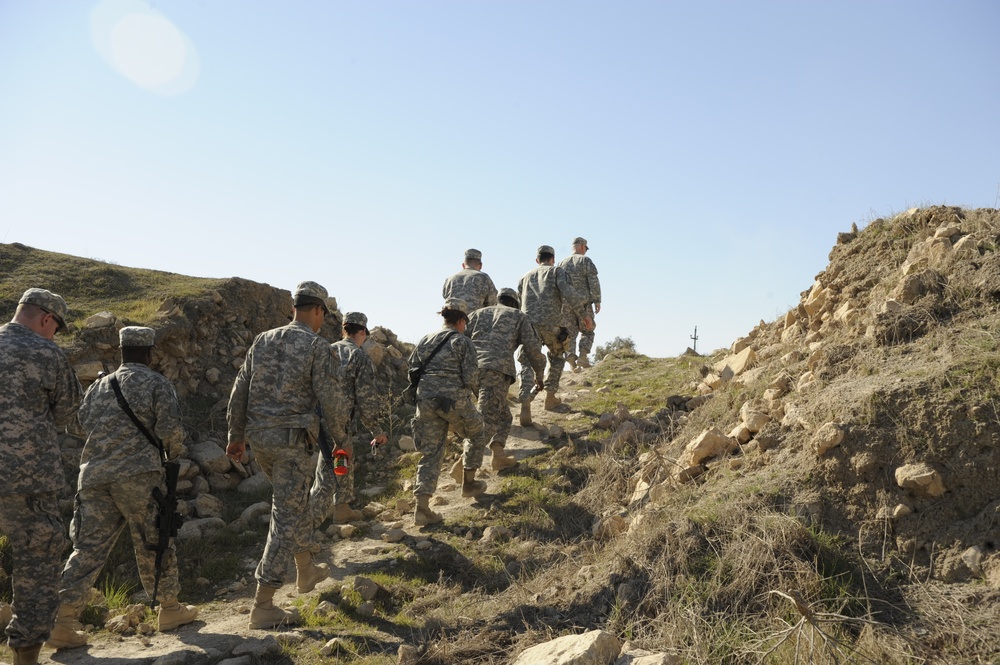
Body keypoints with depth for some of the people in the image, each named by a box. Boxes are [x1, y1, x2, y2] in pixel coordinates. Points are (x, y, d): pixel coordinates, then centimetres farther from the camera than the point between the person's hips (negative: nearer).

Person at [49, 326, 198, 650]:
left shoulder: (98, 386, 16)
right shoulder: (156, 383, -1)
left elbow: (83, 423, 21)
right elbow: (171, 428, -9)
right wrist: (175, 453, 11)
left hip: (94, 475, 5)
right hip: (138, 473, -5)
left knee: (88, 547, 7)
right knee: (154, 542, 7)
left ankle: (62, 620, 0)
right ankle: (169, 609, 18)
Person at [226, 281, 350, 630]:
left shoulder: (263, 340, 9)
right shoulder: (318, 347, -9)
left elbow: (240, 391, 11)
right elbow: (331, 400, -11)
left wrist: (236, 435, 18)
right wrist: (341, 439, 4)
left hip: (258, 437, 7)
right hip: (292, 440, -7)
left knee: (295, 500, 26)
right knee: (286, 517, -1)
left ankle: (306, 571, 39)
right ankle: (263, 606, 1)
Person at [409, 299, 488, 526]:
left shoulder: (425, 340, 13)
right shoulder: (463, 342, -3)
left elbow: (412, 368, 15)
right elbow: (471, 377, -9)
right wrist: (474, 389, 12)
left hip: (426, 400, 5)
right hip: (454, 400, -5)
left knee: (430, 452, 7)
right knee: (475, 433, 24)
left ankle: (422, 507, -1)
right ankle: (469, 483, 32)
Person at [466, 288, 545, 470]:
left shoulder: (479, 313, 30)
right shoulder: (519, 316, 21)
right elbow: (532, 348, 13)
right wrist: (539, 375, 26)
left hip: (470, 367, 5)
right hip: (497, 368, -5)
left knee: (502, 415, 21)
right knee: (486, 418, -14)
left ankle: (498, 455, 11)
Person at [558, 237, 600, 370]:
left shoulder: (562, 263, 13)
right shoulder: (586, 260, 0)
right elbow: (594, 281, -10)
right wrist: (597, 301, -8)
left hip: (565, 303, 3)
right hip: (584, 302, -3)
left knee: (570, 334, 7)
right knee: (587, 331, 10)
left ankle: (571, 358, -10)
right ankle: (583, 356, -9)